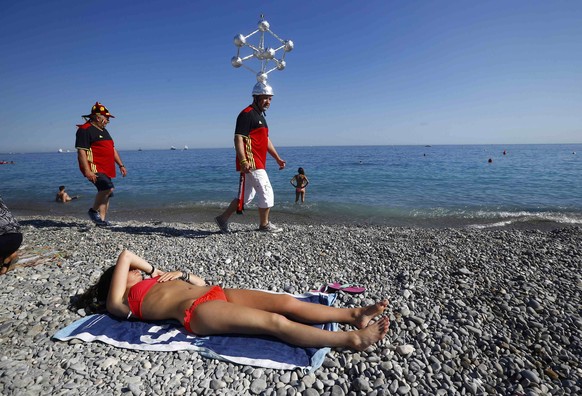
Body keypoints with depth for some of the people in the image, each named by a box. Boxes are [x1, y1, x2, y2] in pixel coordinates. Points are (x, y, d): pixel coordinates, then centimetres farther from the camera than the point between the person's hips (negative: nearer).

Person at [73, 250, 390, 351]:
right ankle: (352, 339, -28)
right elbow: (125, 256, 8)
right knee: (275, 322, -24)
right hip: (197, 312, -7)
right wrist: (153, 272, 19)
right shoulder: (120, 304, 13)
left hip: (216, 293, 8)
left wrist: (179, 274, 18)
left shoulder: (156, 281, 32)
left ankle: (353, 314, -12)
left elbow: (199, 282, 33)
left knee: (288, 303, -11)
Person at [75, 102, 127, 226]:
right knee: (108, 187, -24)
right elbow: (81, 151, -14)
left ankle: (102, 220, 13)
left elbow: (112, 149, 26)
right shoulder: (85, 130, -7)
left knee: (105, 193, 7)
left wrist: (121, 165, 20)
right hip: (94, 169, -9)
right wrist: (87, 171, -22)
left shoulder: (103, 131, 22)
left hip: (106, 169, 9)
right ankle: (93, 211, -5)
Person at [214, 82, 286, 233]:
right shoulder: (247, 114, -10)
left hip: (258, 163, 10)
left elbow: (266, 140, 27)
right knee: (266, 192, -2)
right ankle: (264, 224, 14)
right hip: (251, 163, -10)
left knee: (246, 196, 14)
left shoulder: (260, 115, 22)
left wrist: (277, 158, 24)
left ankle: (223, 218, 22)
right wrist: (243, 161, -28)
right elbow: (238, 138, -18)